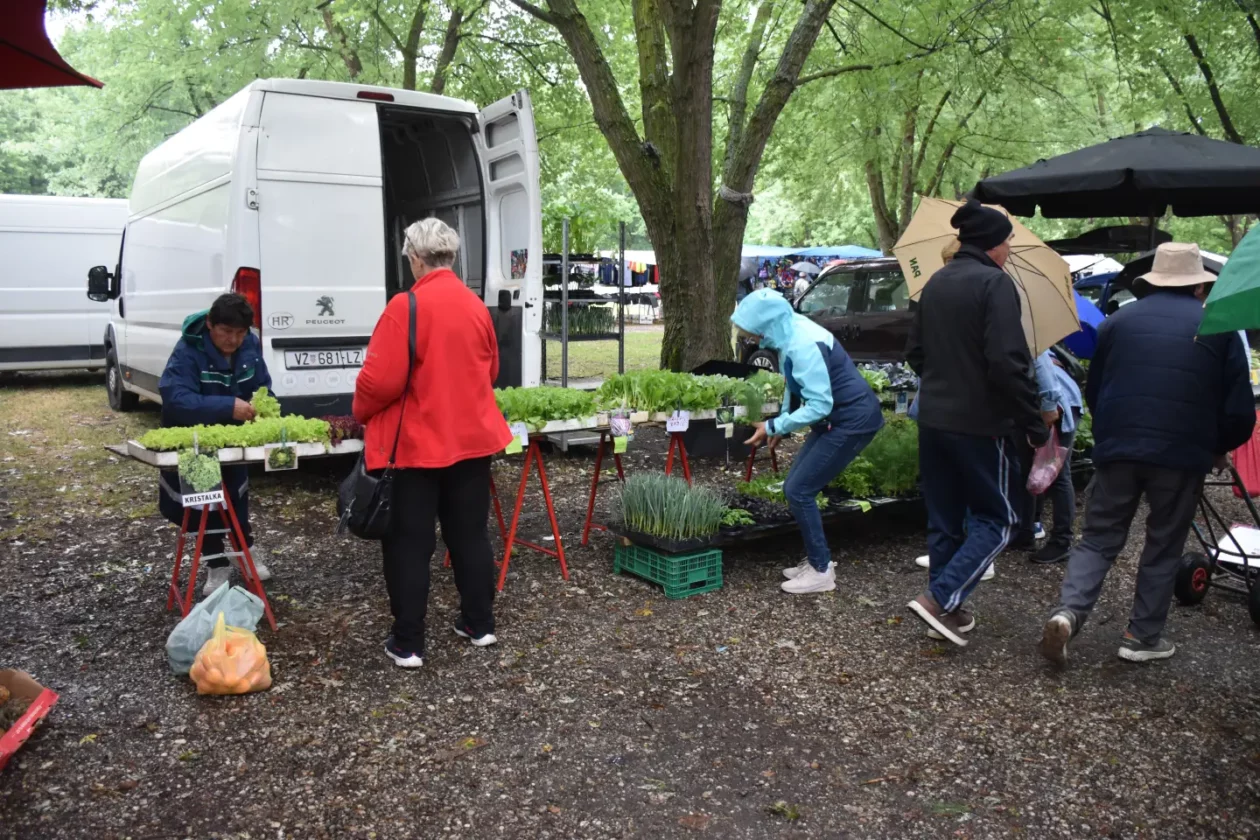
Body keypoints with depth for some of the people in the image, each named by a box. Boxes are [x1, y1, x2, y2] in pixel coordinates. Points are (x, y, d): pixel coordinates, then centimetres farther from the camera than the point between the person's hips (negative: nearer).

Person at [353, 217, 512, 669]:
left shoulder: (406, 306, -15)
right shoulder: (476, 306, 5)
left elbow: (381, 380, -18)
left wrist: (362, 414, 0)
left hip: (415, 444, -6)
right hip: (471, 438, 6)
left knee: (409, 545, 4)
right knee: (470, 535, 16)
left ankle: (407, 644, 11)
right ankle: (480, 624, 26)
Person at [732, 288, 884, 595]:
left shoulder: (803, 346, -28)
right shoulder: (790, 331, 0)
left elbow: (819, 405, -28)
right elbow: (797, 386, 13)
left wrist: (774, 427, -22)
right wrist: (782, 424, 11)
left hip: (853, 420, -9)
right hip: (837, 418, 9)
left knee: (798, 491, -6)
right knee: (796, 486, 11)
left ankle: (821, 571, 6)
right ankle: (817, 559, 23)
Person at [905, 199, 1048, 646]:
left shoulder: (935, 283, 10)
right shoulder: (995, 283, -13)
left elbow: (915, 353, 15)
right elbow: (1007, 363, -21)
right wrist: (1034, 424, -15)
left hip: (933, 420, 7)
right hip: (979, 423, -7)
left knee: (943, 520, 14)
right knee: (996, 519, 5)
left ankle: (949, 610, 22)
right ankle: (940, 598, -6)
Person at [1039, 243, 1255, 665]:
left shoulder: (1119, 320, 11)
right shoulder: (1220, 328, 5)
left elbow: (1093, 392, 17)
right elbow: (1240, 409, 4)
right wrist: (1218, 448, 21)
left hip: (1117, 448, 2)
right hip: (1182, 454, -1)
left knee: (1099, 538, 10)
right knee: (1164, 547, 13)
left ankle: (1067, 613, -8)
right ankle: (1143, 636, 18)